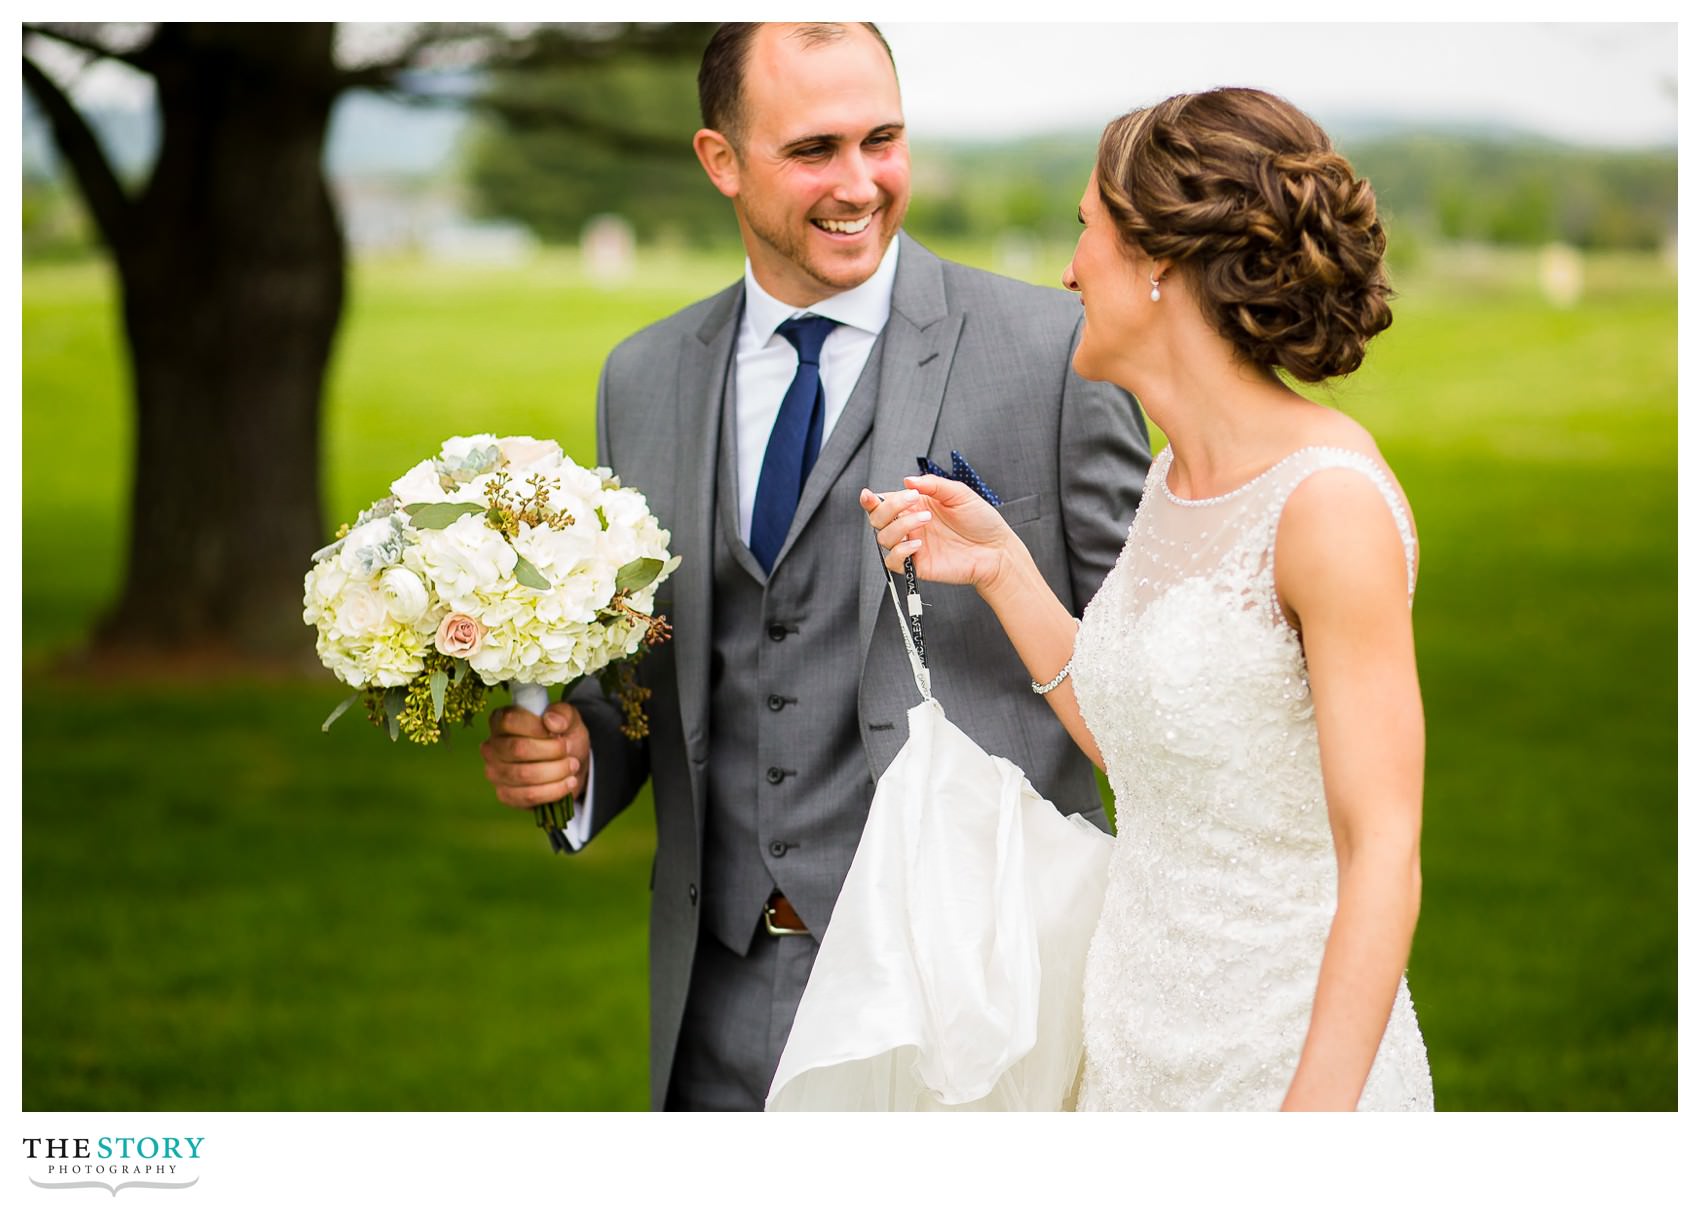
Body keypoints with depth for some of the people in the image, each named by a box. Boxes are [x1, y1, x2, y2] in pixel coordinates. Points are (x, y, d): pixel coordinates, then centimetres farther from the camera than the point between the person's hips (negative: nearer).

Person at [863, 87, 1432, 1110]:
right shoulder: (1178, 480, 6)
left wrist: (1314, 1114, -25)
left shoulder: (1329, 498, -18)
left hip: (1296, 1067, -8)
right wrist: (1000, 567, 9)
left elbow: (1384, 855, -20)